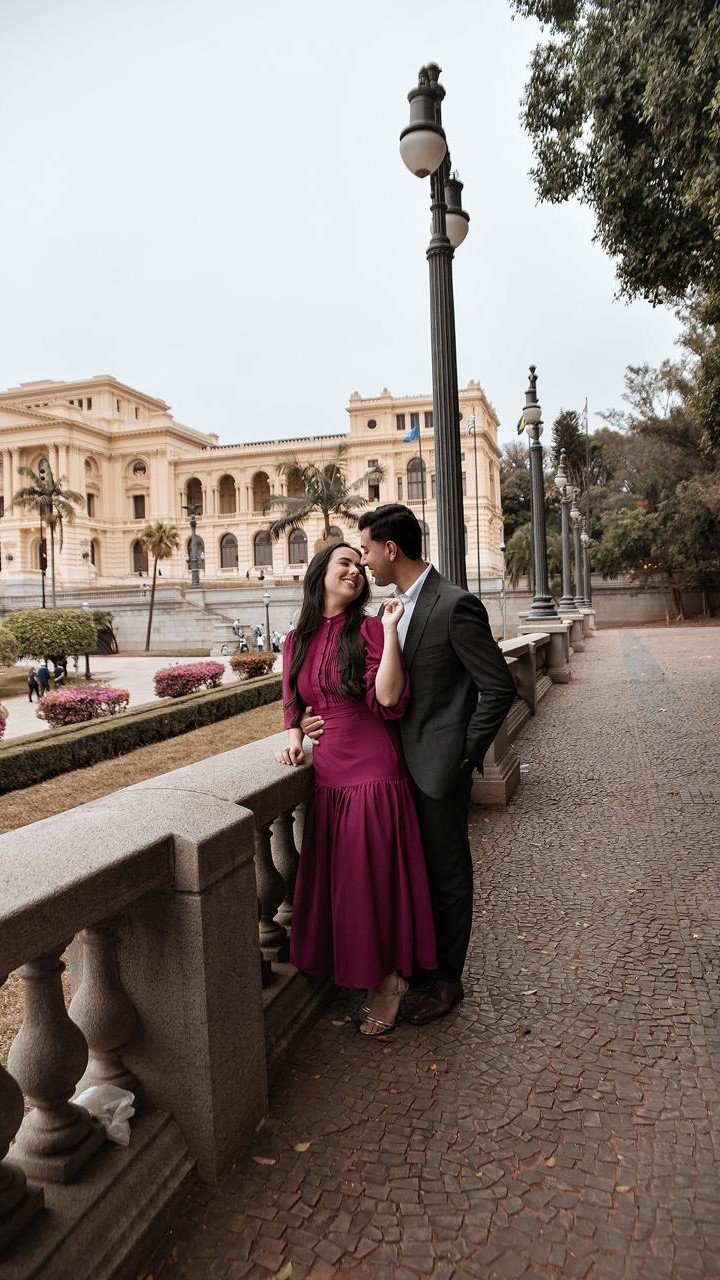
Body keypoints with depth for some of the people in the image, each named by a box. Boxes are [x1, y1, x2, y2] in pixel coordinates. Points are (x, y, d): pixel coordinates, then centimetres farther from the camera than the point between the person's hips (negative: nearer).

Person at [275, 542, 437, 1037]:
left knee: (376, 876, 4)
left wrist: (390, 630, -19)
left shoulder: (368, 630, -6)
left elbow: (388, 701, -18)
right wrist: (294, 735, 2)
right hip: (327, 773, 5)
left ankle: (390, 979, 25)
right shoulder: (297, 642, 9)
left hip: (373, 772, -5)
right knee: (336, 880, 12)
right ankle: (360, 971, 32)